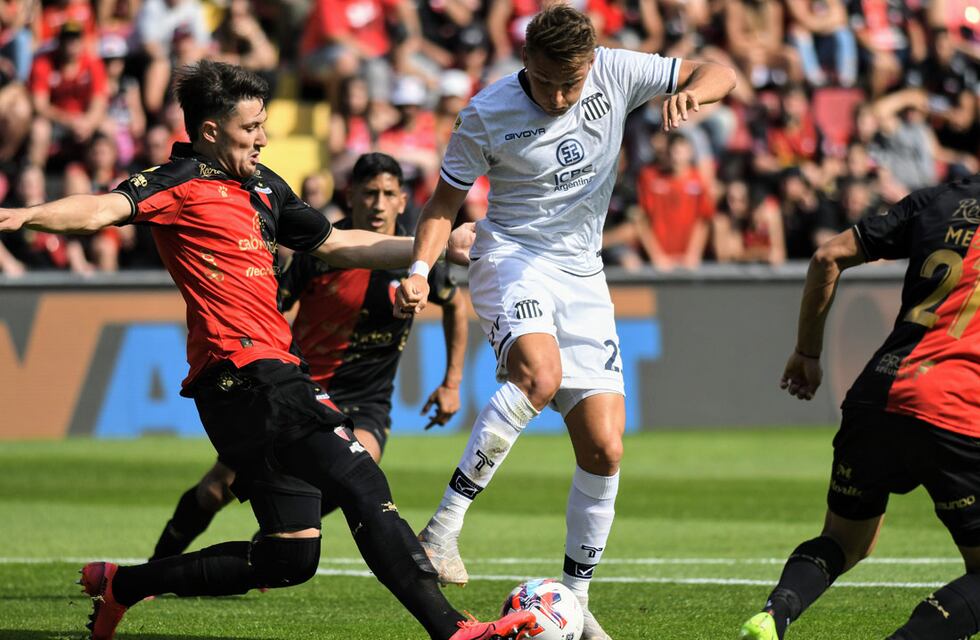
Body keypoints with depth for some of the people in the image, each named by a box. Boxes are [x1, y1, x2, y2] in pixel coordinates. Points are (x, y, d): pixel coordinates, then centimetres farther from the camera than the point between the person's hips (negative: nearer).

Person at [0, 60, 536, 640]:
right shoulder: (181, 184, -5)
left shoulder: (262, 186, 22)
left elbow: (336, 244, 33)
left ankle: (120, 584, 20)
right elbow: (106, 209, -22)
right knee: (363, 487, -16)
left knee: (289, 558, 9)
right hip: (245, 371, -10)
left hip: (271, 372, 10)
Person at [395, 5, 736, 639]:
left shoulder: (615, 73, -5)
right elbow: (447, 199, 2)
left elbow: (721, 73, 2)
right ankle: (444, 527, -32)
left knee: (605, 449, -3)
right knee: (539, 373, -37)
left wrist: (691, 92, -21)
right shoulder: (489, 114, -10)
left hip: (582, 278, 4)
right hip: (511, 259, -4)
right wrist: (420, 269, -14)